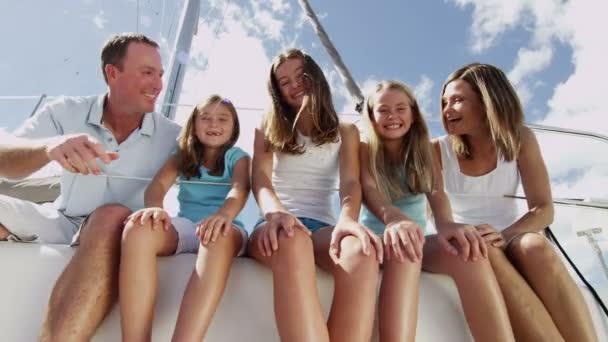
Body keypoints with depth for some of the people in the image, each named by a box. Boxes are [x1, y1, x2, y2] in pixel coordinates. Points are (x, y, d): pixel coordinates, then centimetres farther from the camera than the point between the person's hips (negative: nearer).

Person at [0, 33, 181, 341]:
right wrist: (50, 147, -36)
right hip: (63, 223, 2)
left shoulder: (171, 136, -3)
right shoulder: (65, 112, -1)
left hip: (118, 234, -2)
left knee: (113, 216, -36)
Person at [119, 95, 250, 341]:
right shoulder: (183, 155, 18)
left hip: (223, 227, -2)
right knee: (138, 228, -32)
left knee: (219, 238, -40)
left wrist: (224, 214, -37)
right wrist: (155, 208, -28)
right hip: (185, 226, 2)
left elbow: (240, 189, -11)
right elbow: (158, 184, 0)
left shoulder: (238, 157, 11)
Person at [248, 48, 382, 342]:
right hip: (279, 223, -1)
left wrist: (347, 219, -25)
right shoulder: (269, 129, 16)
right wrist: (274, 212, -27)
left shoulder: (345, 132, 18)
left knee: (360, 251, -36)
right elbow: (259, 177, -2)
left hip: (322, 225, 1)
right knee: (292, 241, -40)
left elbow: (350, 182, 0)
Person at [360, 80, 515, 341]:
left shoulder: (424, 151, 11)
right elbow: (369, 191, -18)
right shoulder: (364, 150, 2)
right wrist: (393, 218, -44)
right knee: (402, 248, -39)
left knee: (467, 252, -31)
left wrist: (445, 223, -34)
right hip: (377, 238, -2)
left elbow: (436, 192, -7)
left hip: (420, 239, 3)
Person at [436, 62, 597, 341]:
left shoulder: (520, 140, 0)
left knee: (535, 245, -35)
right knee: (483, 252, -37)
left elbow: (543, 210, -8)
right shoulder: (439, 150, -3)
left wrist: (504, 235, -28)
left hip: (509, 242, 1)